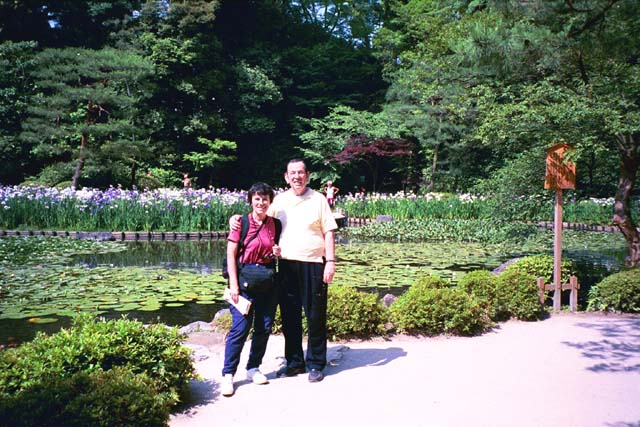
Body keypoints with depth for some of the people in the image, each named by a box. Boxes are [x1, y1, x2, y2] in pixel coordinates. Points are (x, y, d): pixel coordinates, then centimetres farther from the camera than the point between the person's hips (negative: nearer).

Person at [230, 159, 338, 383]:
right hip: (287, 264, 3)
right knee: (289, 316, 9)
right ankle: (294, 362, 24)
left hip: (313, 264, -3)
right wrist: (237, 218, 0)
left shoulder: (318, 199, 4)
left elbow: (328, 232, 1)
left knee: (315, 316, 3)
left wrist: (330, 261, -7)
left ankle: (316, 364, 16)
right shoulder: (279, 200, 10)